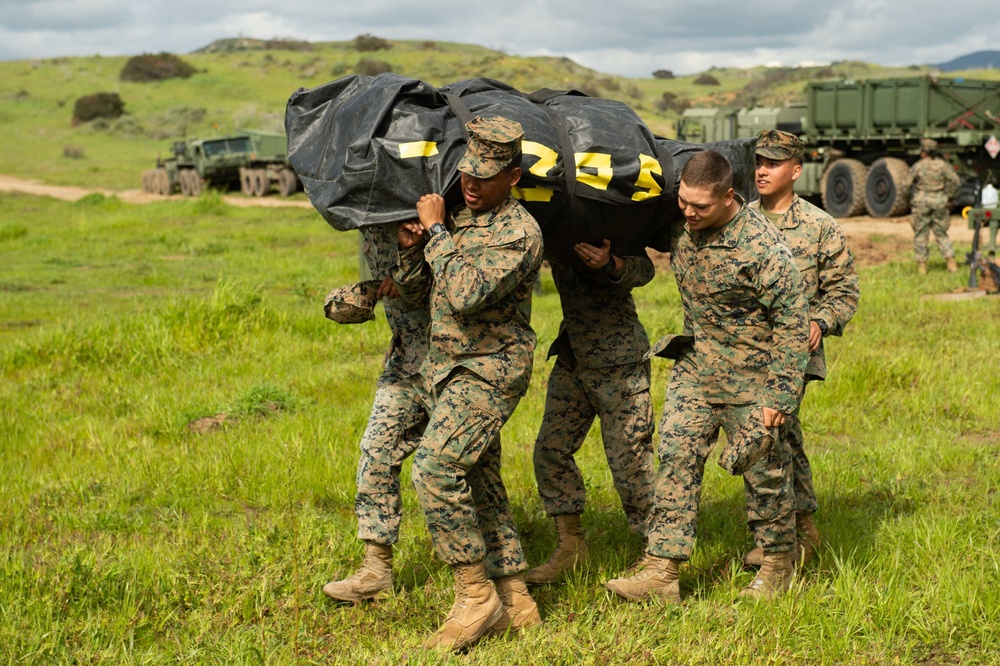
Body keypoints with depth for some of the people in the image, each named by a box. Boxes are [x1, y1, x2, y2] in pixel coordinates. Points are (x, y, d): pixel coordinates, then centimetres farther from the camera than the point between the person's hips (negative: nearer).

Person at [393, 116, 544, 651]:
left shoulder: (519, 232, -15)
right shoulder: (456, 219, 11)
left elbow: (466, 295, -28)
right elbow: (412, 291, 15)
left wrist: (436, 232, -20)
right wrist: (410, 246, -4)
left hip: (488, 372, -9)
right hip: (447, 368, 9)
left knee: (436, 468, -21)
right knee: (479, 484, 10)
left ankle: (476, 595, -11)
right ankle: (515, 603, 18)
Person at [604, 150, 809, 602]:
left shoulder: (763, 248, -22)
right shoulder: (679, 227, -3)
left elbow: (792, 325, -17)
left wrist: (780, 395, -18)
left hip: (750, 378, -5)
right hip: (695, 368, 6)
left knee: (764, 471, 6)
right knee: (676, 458, -3)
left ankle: (778, 562, 27)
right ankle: (662, 569, -3)